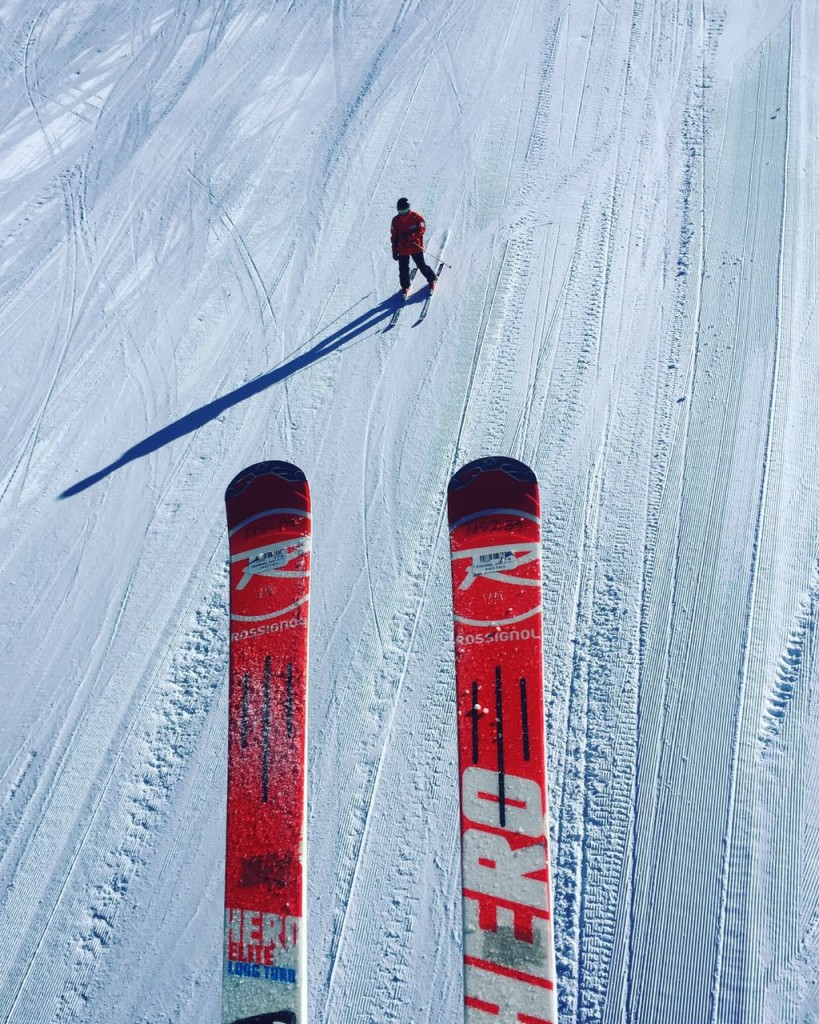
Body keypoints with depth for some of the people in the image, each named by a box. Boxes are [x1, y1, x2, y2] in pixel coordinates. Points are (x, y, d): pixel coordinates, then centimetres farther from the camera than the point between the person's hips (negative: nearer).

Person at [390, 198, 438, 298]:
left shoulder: (416, 217, -11)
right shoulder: (396, 220, -1)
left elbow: (422, 229, -11)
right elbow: (394, 236, 5)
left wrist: (410, 235, -25)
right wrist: (395, 251, 5)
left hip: (416, 247, -3)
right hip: (403, 249, 3)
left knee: (421, 265, 4)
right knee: (403, 269, 5)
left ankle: (432, 279, 29)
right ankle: (405, 287, 26)